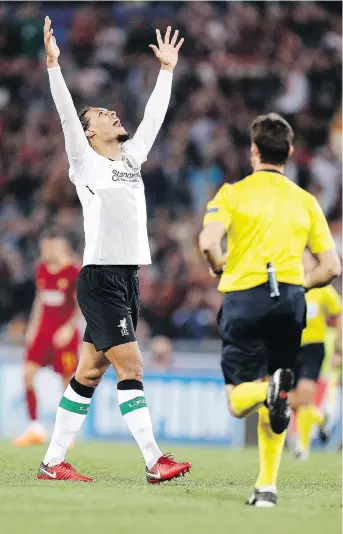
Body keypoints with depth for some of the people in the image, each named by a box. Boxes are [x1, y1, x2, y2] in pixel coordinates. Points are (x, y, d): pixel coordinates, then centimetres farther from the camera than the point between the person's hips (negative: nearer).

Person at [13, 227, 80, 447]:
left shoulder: (74, 272, -11)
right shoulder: (42, 269, 8)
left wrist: (69, 328, -19)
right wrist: (33, 325, 13)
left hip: (65, 333, -6)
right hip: (43, 330, 6)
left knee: (68, 379, 0)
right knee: (28, 374, -7)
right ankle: (35, 428, 0)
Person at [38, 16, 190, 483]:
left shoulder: (132, 157, 17)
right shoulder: (86, 162, -1)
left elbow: (154, 114, 25)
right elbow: (66, 112, -11)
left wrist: (167, 69, 28)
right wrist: (53, 64, -18)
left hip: (129, 277, 7)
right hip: (100, 277, -7)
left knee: (90, 373, 8)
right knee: (131, 366, -13)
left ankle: (53, 462, 12)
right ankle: (155, 461, -16)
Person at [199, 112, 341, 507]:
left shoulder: (233, 193, 2)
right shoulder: (306, 201, 11)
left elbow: (208, 243, -14)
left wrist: (220, 268, 7)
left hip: (244, 298, -3)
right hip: (290, 299, 3)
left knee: (237, 401, 4)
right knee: (274, 403, 14)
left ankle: (271, 388, -30)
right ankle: (267, 486, 7)